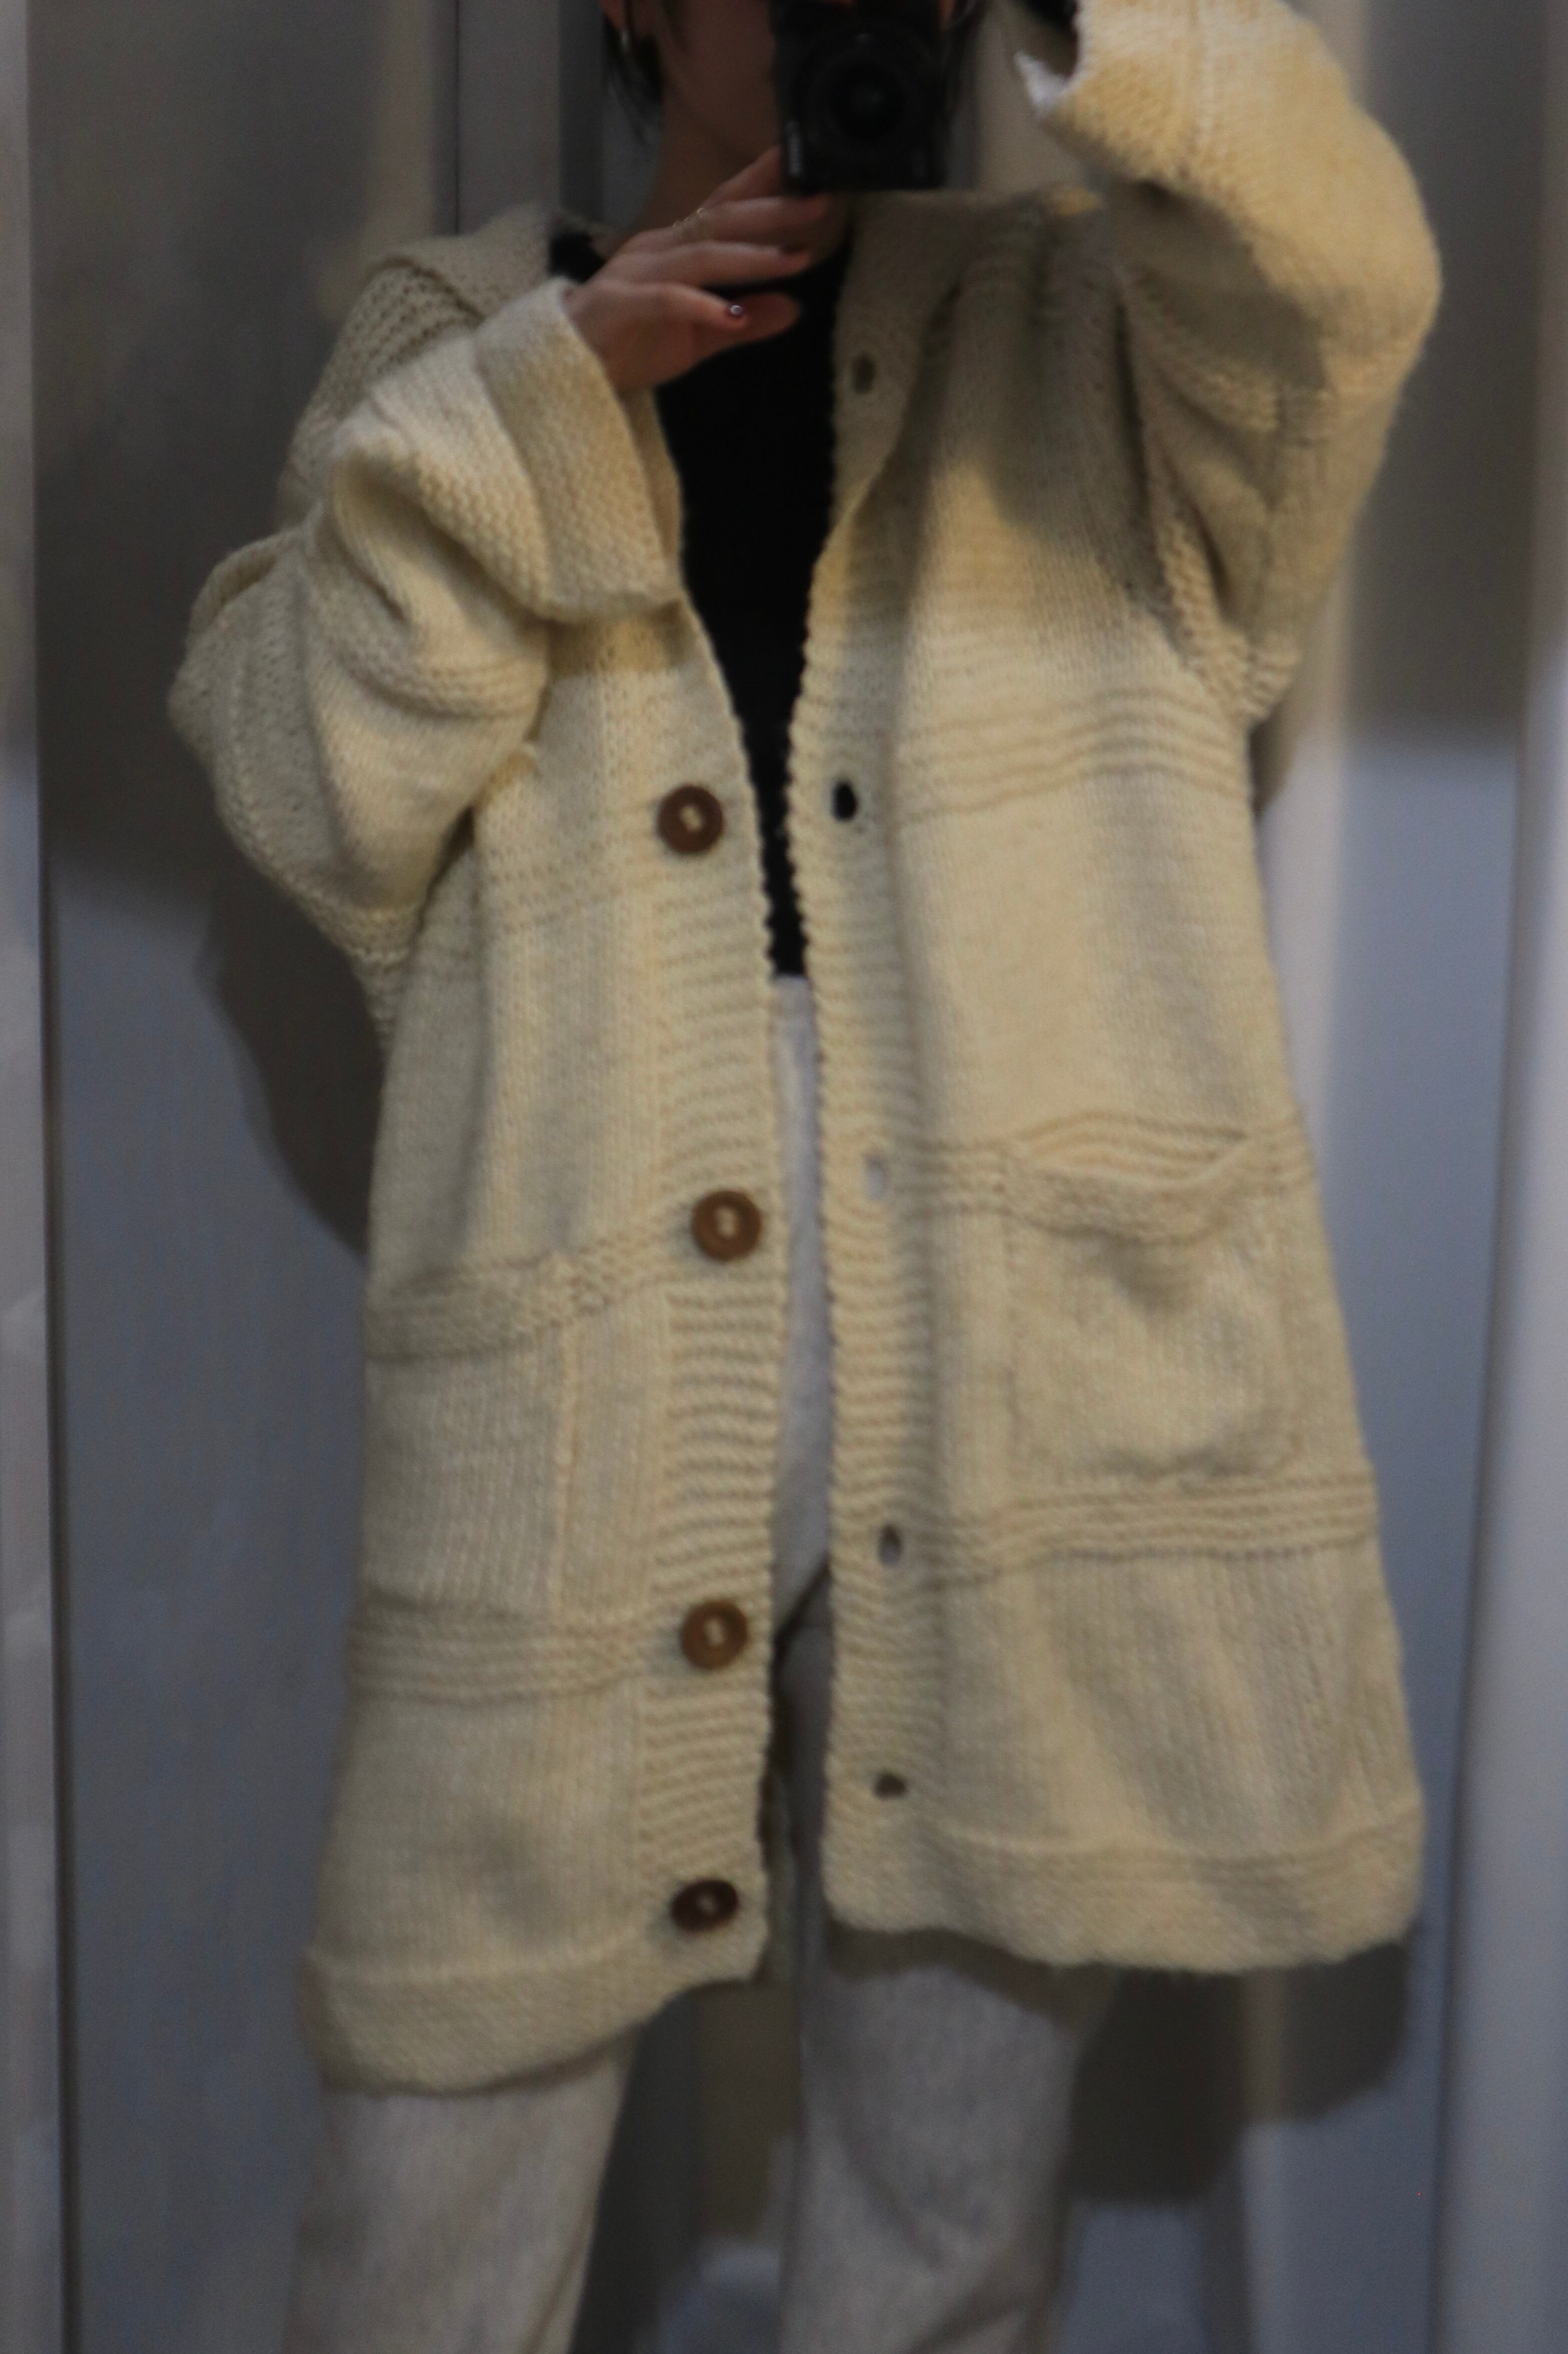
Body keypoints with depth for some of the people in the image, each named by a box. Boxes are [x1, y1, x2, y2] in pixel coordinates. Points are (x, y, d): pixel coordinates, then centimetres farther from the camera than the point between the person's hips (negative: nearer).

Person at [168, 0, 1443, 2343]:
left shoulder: (1085, 330, 14)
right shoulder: (454, 339, 14)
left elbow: (1341, 279, -8)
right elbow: (304, 782, 1)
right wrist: (549, 402, -9)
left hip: (1013, 1410, 1)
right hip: (578, 1412, 0)